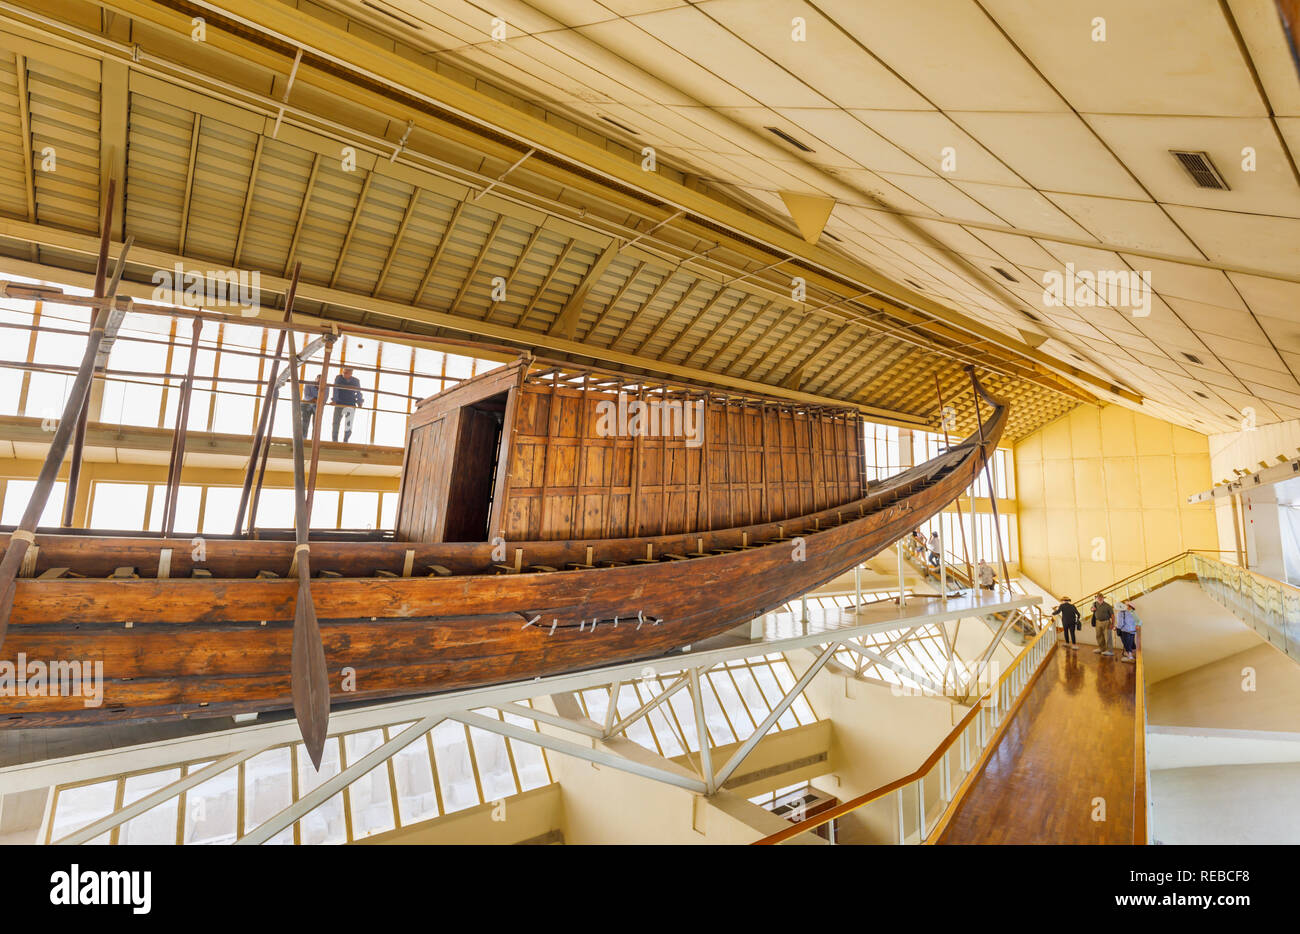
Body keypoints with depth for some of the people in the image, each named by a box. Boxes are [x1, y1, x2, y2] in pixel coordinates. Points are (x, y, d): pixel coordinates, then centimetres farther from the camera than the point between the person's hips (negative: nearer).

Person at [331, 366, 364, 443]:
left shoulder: (356, 381, 5)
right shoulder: (338, 378, 0)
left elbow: (358, 393, 6)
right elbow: (335, 390, -10)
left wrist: (360, 402, -9)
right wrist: (334, 400, -20)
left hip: (351, 405, 0)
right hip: (339, 404, 0)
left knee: (348, 425, -10)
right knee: (336, 423, 4)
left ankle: (345, 441, -2)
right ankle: (335, 441, 12)